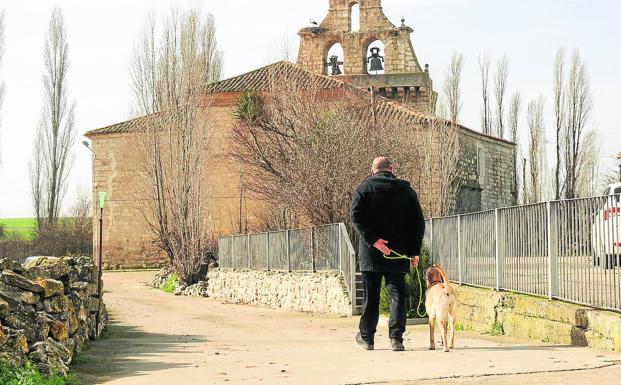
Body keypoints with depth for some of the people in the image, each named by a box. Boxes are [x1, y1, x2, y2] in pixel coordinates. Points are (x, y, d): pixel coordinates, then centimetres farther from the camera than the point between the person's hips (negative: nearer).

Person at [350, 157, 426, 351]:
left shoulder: (365, 188, 1)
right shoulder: (407, 190, 7)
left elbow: (356, 215, -13)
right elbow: (418, 222, 5)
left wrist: (373, 240, -15)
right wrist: (414, 251, 7)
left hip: (371, 254, -1)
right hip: (399, 253, 1)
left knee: (371, 296, 8)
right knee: (397, 295, 3)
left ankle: (367, 337, 16)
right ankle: (396, 338, -5)